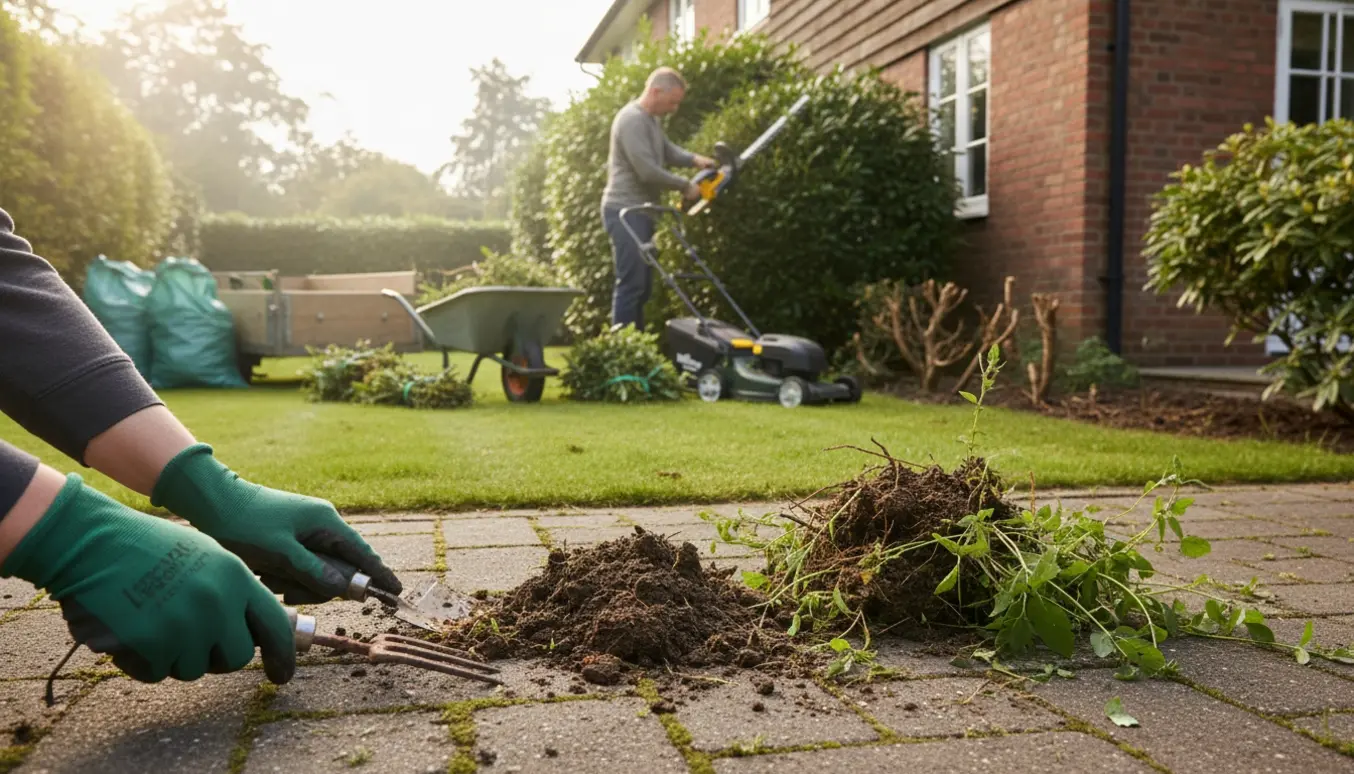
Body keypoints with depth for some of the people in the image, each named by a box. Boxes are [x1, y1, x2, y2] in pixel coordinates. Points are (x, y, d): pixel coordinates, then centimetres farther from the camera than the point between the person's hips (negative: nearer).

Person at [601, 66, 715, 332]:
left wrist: (694, 159, 3)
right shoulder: (632, 120, -18)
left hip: (640, 211, 10)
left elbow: (667, 150, 24)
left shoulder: (651, 119, 14)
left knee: (643, 284, 11)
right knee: (631, 283, -12)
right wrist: (685, 186, -13)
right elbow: (648, 171, -24)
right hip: (626, 212, -10)